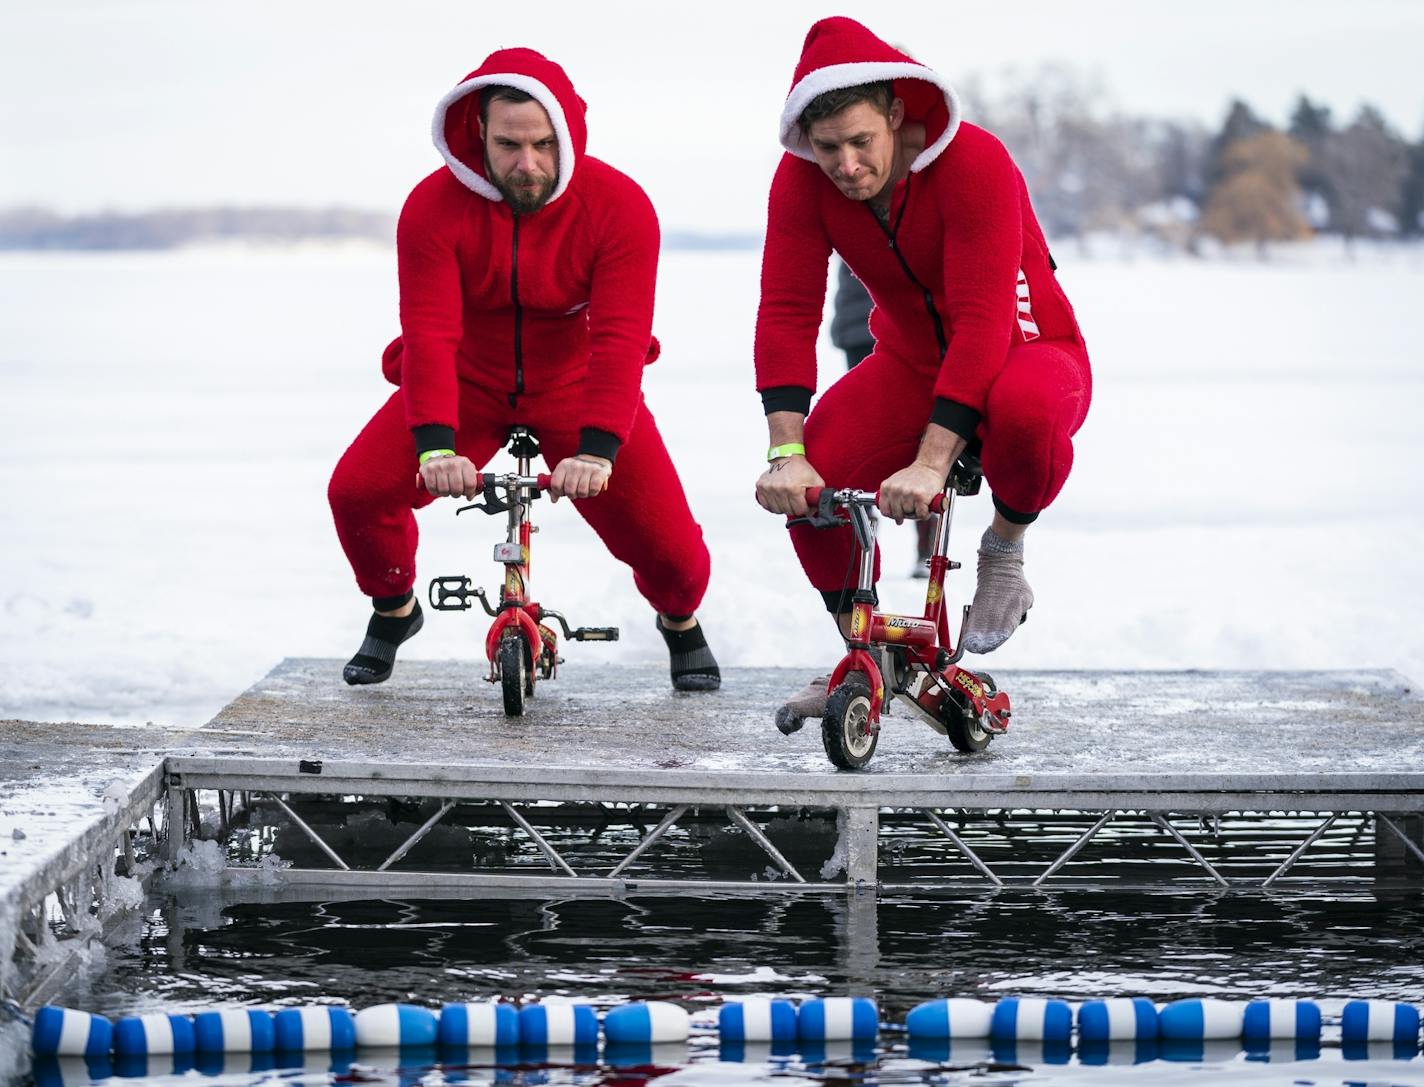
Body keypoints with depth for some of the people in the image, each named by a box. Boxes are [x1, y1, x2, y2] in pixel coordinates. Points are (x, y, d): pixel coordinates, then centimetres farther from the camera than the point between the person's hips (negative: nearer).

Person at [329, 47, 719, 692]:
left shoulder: (619, 205, -23)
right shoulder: (434, 206, -22)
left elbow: (620, 340, -29)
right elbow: (430, 335, -27)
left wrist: (596, 450, -42)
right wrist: (435, 446, -42)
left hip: (575, 390, -1)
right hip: (467, 382, 1)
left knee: (666, 540, -15)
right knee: (357, 491, -18)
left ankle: (681, 621, 24)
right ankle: (393, 609, 15)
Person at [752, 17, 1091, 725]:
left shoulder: (975, 163, -29)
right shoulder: (803, 181, -15)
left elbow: (983, 322, -35)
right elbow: (787, 315, -18)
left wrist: (929, 464, -43)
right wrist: (787, 453, -31)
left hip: (1026, 351, -5)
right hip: (912, 361, 5)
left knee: (1025, 409, -42)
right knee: (813, 474, -22)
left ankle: (1005, 548, -8)